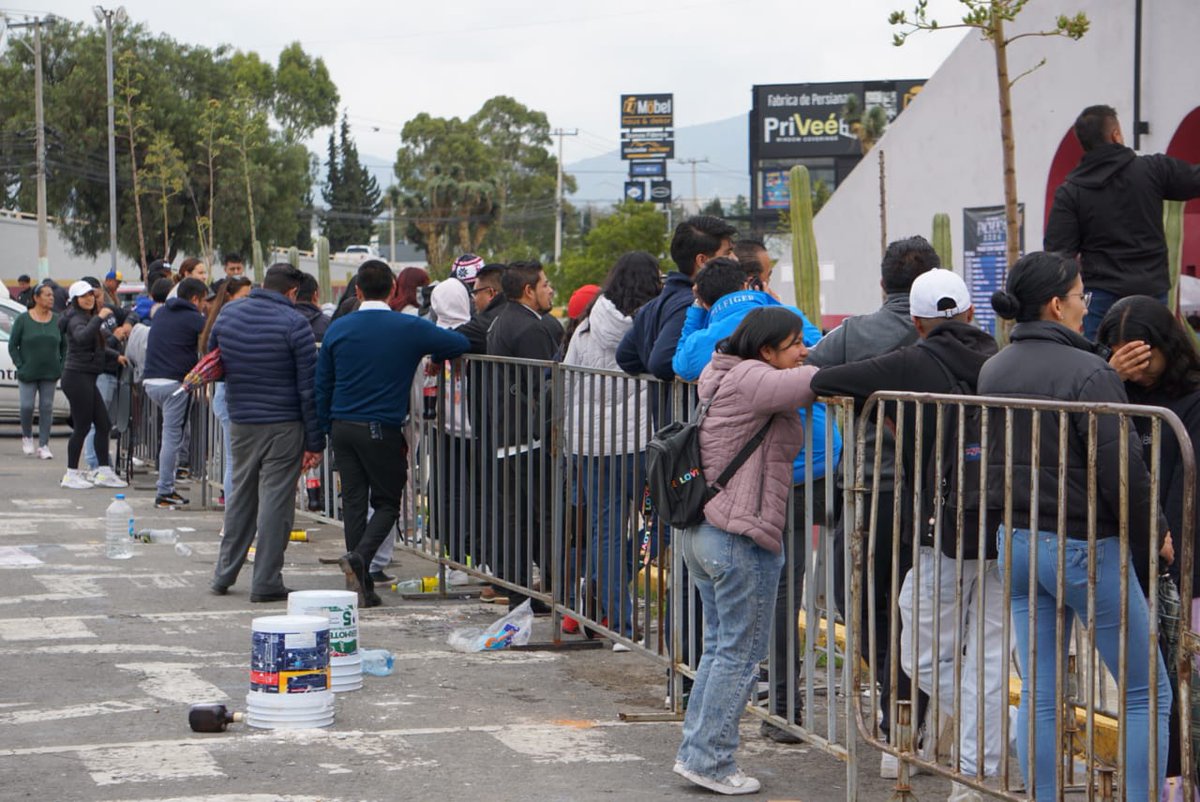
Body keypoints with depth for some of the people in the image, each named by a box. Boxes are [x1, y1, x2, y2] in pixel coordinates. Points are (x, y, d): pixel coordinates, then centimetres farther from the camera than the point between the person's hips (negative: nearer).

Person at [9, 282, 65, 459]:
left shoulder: (57, 320, 4)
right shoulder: (23, 320, -3)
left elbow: (64, 345, 11)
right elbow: (12, 345, -1)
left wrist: (61, 367, 1)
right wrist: (20, 366, -8)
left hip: (50, 374, 2)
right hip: (28, 373, -2)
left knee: (47, 407, 2)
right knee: (27, 406, -6)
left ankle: (44, 446, 7)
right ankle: (27, 437, 20)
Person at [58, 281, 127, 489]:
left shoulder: (89, 318, 19)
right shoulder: (77, 319, -11)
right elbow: (81, 337, -35)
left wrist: (116, 356, 32)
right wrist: (99, 319, -37)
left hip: (87, 378, 10)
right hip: (77, 377, -10)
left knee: (103, 424, 8)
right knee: (82, 426, -6)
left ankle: (104, 472, 12)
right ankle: (71, 475, 2)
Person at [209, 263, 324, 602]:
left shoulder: (227, 315, 5)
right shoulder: (294, 324, -11)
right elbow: (309, 387, -11)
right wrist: (315, 441, -8)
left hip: (240, 422, 5)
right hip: (284, 425, -5)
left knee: (241, 496, 17)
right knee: (276, 499, 0)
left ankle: (224, 574, 23)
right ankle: (266, 582, 1)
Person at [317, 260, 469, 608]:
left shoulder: (338, 329, 4)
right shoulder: (410, 328, -5)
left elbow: (322, 386, 8)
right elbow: (460, 344, 3)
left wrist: (328, 429, 17)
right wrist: (433, 357, 23)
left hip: (343, 427, 3)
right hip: (383, 429, -3)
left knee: (353, 504, 8)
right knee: (387, 503, 7)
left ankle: (363, 587, 9)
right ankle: (359, 557, -18)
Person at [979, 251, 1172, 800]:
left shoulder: (992, 371, 6)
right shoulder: (1088, 374, -17)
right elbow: (1122, 470, -17)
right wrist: (1156, 534, -3)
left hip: (1017, 543, 7)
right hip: (1086, 547, -7)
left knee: (1039, 695, 11)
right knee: (1148, 694, 4)